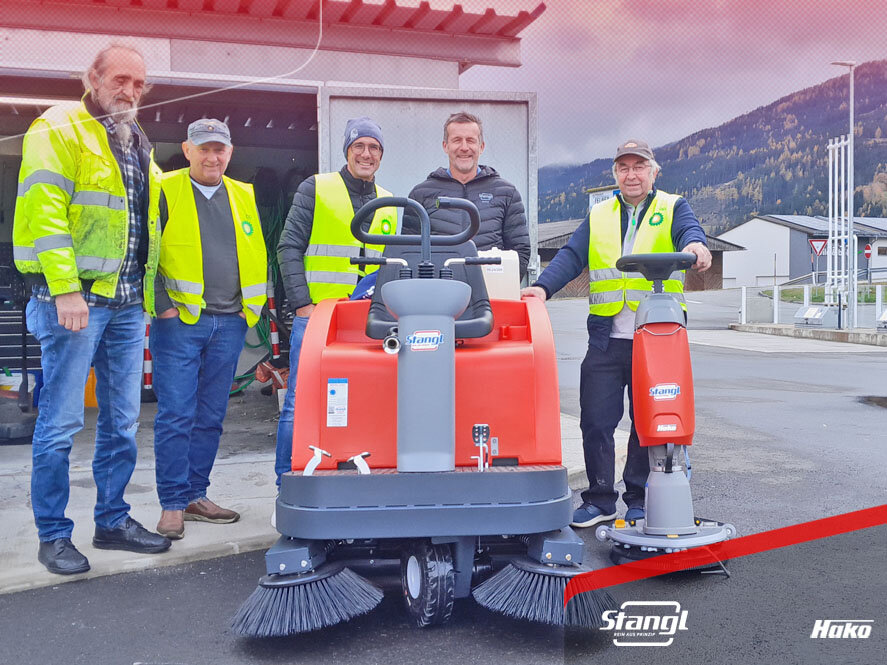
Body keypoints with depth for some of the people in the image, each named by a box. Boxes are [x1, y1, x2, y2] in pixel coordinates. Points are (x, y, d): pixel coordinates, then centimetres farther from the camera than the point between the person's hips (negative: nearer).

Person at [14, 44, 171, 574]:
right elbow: (45, 209, -13)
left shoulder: (139, 146, 21)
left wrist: (148, 296, 18)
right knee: (61, 422, -2)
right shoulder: (60, 130, -2)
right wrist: (64, 287, -21)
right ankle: (54, 535, 9)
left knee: (123, 421, 11)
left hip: (127, 303, 7)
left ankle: (113, 521, 22)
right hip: (76, 296, -7)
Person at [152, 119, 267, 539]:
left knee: (210, 418, 10)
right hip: (179, 321, -4)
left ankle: (195, 495, 20)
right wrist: (163, 306, -10)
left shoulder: (244, 197, 14)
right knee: (175, 416, -4)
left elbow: (259, 256, 20)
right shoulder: (164, 193, 1)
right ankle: (173, 504, 4)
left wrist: (252, 307, 10)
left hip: (229, 324, 4)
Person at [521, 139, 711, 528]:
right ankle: (599, 500, 15)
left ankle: (640, 500, 21)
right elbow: (571, 257, 7)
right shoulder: (598, 217, 17)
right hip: (606, 339, 2)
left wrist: (694, 245, -36)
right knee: (595, 420, 1)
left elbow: (689, 230, -12)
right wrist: (543, 287, -11)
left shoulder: (673, 209, 10)